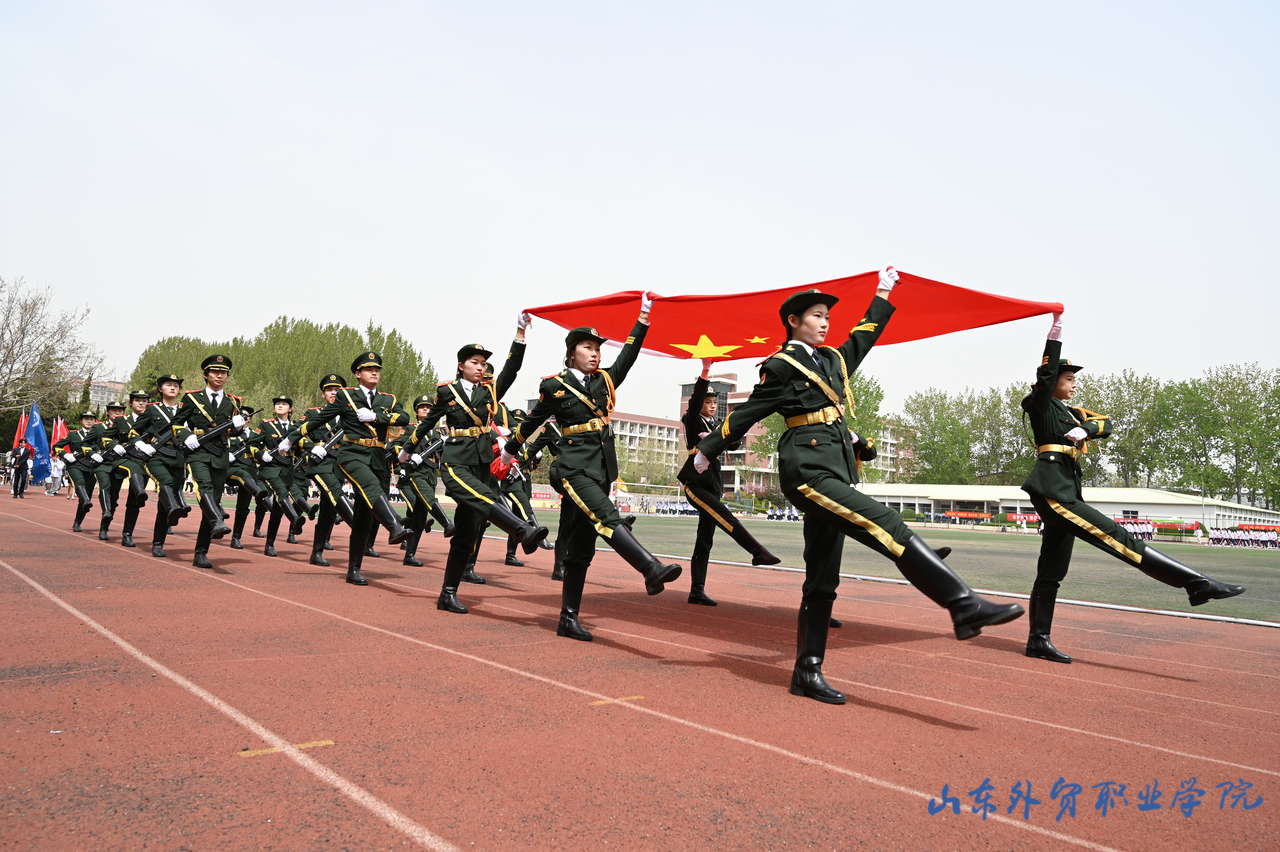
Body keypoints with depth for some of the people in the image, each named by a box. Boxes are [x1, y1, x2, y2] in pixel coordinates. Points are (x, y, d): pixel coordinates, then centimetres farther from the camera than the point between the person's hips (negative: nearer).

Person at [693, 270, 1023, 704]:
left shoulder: (834, 359, 20)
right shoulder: (781, 366, 0)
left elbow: (864, 335, 37)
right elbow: (747, 413, 5)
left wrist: (883, 293, 42)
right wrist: (707, 450, 11)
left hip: (836, 468, 8)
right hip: (808, 468, -8)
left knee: (822, 579, 7)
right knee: (888, 526, -22)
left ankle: (807, 672, 12)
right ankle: (964, 606, -26)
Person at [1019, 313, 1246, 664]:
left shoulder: (1071, 412, 23)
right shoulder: (1041, 404, 2)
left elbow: (1106, 423, 11)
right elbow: (1045, 373, -15)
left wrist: (1084, 429, -10)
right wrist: (1055, 330, -21)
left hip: (1064, 491, 10)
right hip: (1052, 487, -10)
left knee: (1051, 573, 8)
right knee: (1117, 537, -16)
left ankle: (1038, 641, 11)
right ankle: (1196, 583, -21)